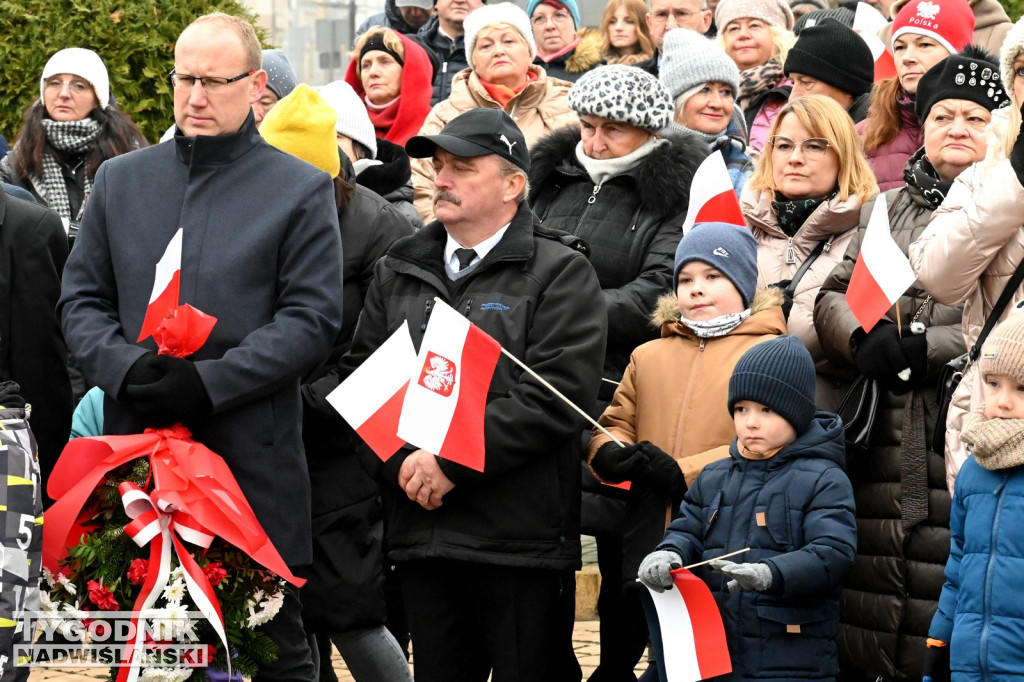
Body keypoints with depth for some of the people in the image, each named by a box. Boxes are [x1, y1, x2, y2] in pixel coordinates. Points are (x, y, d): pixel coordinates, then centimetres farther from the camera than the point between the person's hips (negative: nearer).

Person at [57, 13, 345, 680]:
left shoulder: (302, 191, 2)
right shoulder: (121, 181, 13)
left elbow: (312, 319, -5)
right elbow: (81, 299, 12)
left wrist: (209, 382, -16)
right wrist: (124, 367, -10)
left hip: (253, 456, -3)